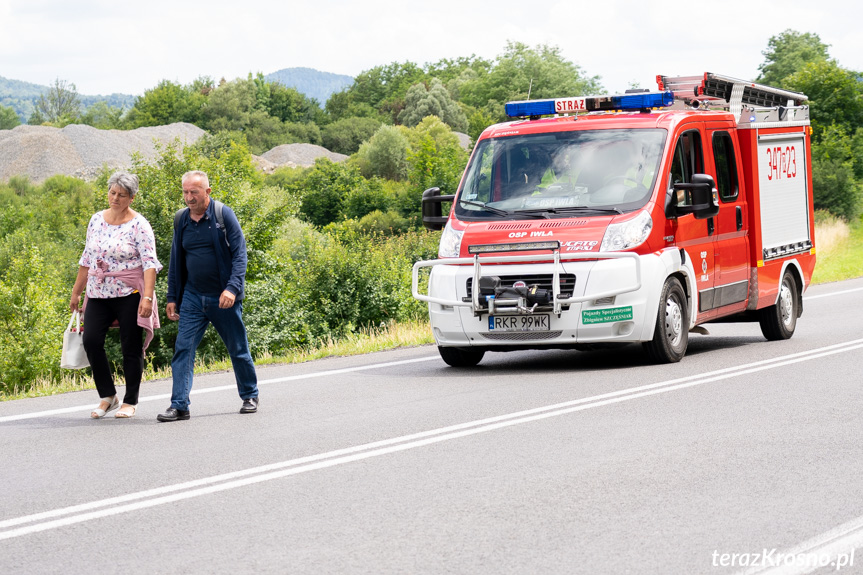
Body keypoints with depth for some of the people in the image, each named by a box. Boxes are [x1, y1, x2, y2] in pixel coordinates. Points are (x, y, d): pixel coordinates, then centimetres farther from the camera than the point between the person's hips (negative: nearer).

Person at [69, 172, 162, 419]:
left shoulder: (138, 225, -7)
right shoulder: (97, 220, 10)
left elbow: (150, 263, -12)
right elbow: (87, 258, 18)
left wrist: (147, 297, -22)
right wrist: (76, 291, 18)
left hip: (129, 294, -5)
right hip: (98, 294, 5)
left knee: (131, 346, 0)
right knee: (91, 340, -9)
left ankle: (130, 402, 13)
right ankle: (107, 396, 4)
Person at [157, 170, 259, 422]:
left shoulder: (223, 215, -8)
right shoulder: (181, 220, 6)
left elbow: (239, 254, -11)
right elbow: (176, 262, 14)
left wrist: (232, 288, -23)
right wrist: (172, 298, 10)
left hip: (223, 298, -3)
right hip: (192, 297, 3)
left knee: (238, 349, 10)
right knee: (183, 348, -8)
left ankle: (250, 396, 28)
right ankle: (179, 405, -8)